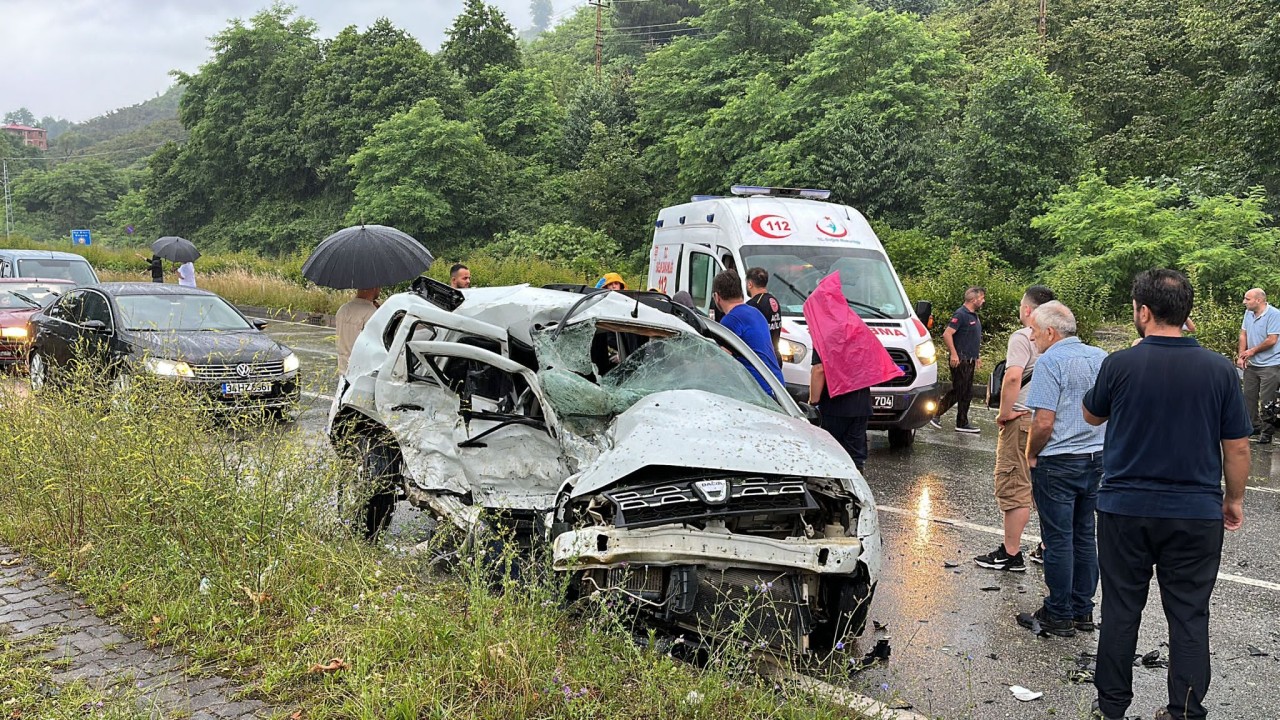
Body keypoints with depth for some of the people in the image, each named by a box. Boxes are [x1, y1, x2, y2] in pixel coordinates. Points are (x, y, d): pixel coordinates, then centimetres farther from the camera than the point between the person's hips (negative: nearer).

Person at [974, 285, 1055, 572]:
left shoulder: (1022, 337, -12)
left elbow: (1013, 377, -26)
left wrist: (1005, 413, -16)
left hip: (1023, 420, -8)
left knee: (1014, 487, -2)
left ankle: (1010, 554, 1)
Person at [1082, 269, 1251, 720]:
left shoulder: (1120, 365, -11)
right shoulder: (1219, 370, -7)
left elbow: (1092, 416, 8)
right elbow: (1238, 448, 0)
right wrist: (1234, 499, 14)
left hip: (1125, 509, -1)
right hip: (1196, 513, 1)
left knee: (1121, 610, 11)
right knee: (1189, 615, 10)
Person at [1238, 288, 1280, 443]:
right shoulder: (1248, 313, 5)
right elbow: (1243, 335, 10)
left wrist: (1252, 351, -8)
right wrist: (1241, 356, 0)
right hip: (1251, 364, 7)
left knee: (1266, 401, -4)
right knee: (1249, 396, 13)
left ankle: (1267, 432, 6)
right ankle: (1254, 425, 27)